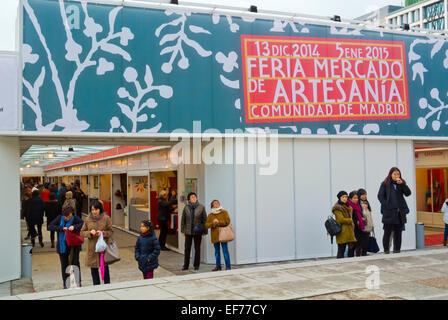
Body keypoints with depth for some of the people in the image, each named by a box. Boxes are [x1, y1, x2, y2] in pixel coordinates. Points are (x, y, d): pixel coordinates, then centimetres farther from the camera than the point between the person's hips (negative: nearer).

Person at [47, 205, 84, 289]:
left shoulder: (75, 219, -9)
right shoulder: (59, 218, -3)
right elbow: (49, 226, -8)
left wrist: (74, 227, -32)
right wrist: (61, 228, -19)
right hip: (62, 246, 3)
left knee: (75, 263, -6)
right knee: (64, 265, 10)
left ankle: (78, 282, 5)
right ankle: (66, 284, 21)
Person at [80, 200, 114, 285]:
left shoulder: (106, 218, -4)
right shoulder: (87, 219, 3)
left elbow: (111, 232, 1)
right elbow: (82, 233, 7)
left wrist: (102, 233, -17)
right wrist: (90, 232, -12)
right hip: (92, 248, 2)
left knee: (105, 267, 3)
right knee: (93, 268, 9)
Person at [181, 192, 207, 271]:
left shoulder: (201, 207, -3)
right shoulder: (186, 207, 1)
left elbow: (204, 219, 1)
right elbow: (183, 219, 8)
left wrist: (204, 231, -1)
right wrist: (182, 230, 5)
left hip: (198, 232, -1)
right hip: (188, 231, 1)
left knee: (197, 248, 6)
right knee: (187, 248, 5)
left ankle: (196, 265, 18)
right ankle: (186, 265, 17)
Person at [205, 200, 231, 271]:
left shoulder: (224, 212, 4)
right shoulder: (210, 215, 11)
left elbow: (227, 221, -6)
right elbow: (206, 225, 3)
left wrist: (219, 222, -15)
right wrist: (212, 223, -15)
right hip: (215, 236, 3)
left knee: (225, 250, -7)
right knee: (217, 251, 9)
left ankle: (228, 266, -3)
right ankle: (218, 266, 19)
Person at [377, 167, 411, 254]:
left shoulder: (402, 183, 10)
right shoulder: (385, 184, 0)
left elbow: (408, 193, -1)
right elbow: (380, 196, -2)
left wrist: (402, 184, -12)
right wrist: (386, 206, -10)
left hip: (400, 212, 3)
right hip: (389, 212, -3)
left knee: (398, 232, 7)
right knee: (387, 232, 0)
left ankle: (397, 249, 15)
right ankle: (386, 249, 8)